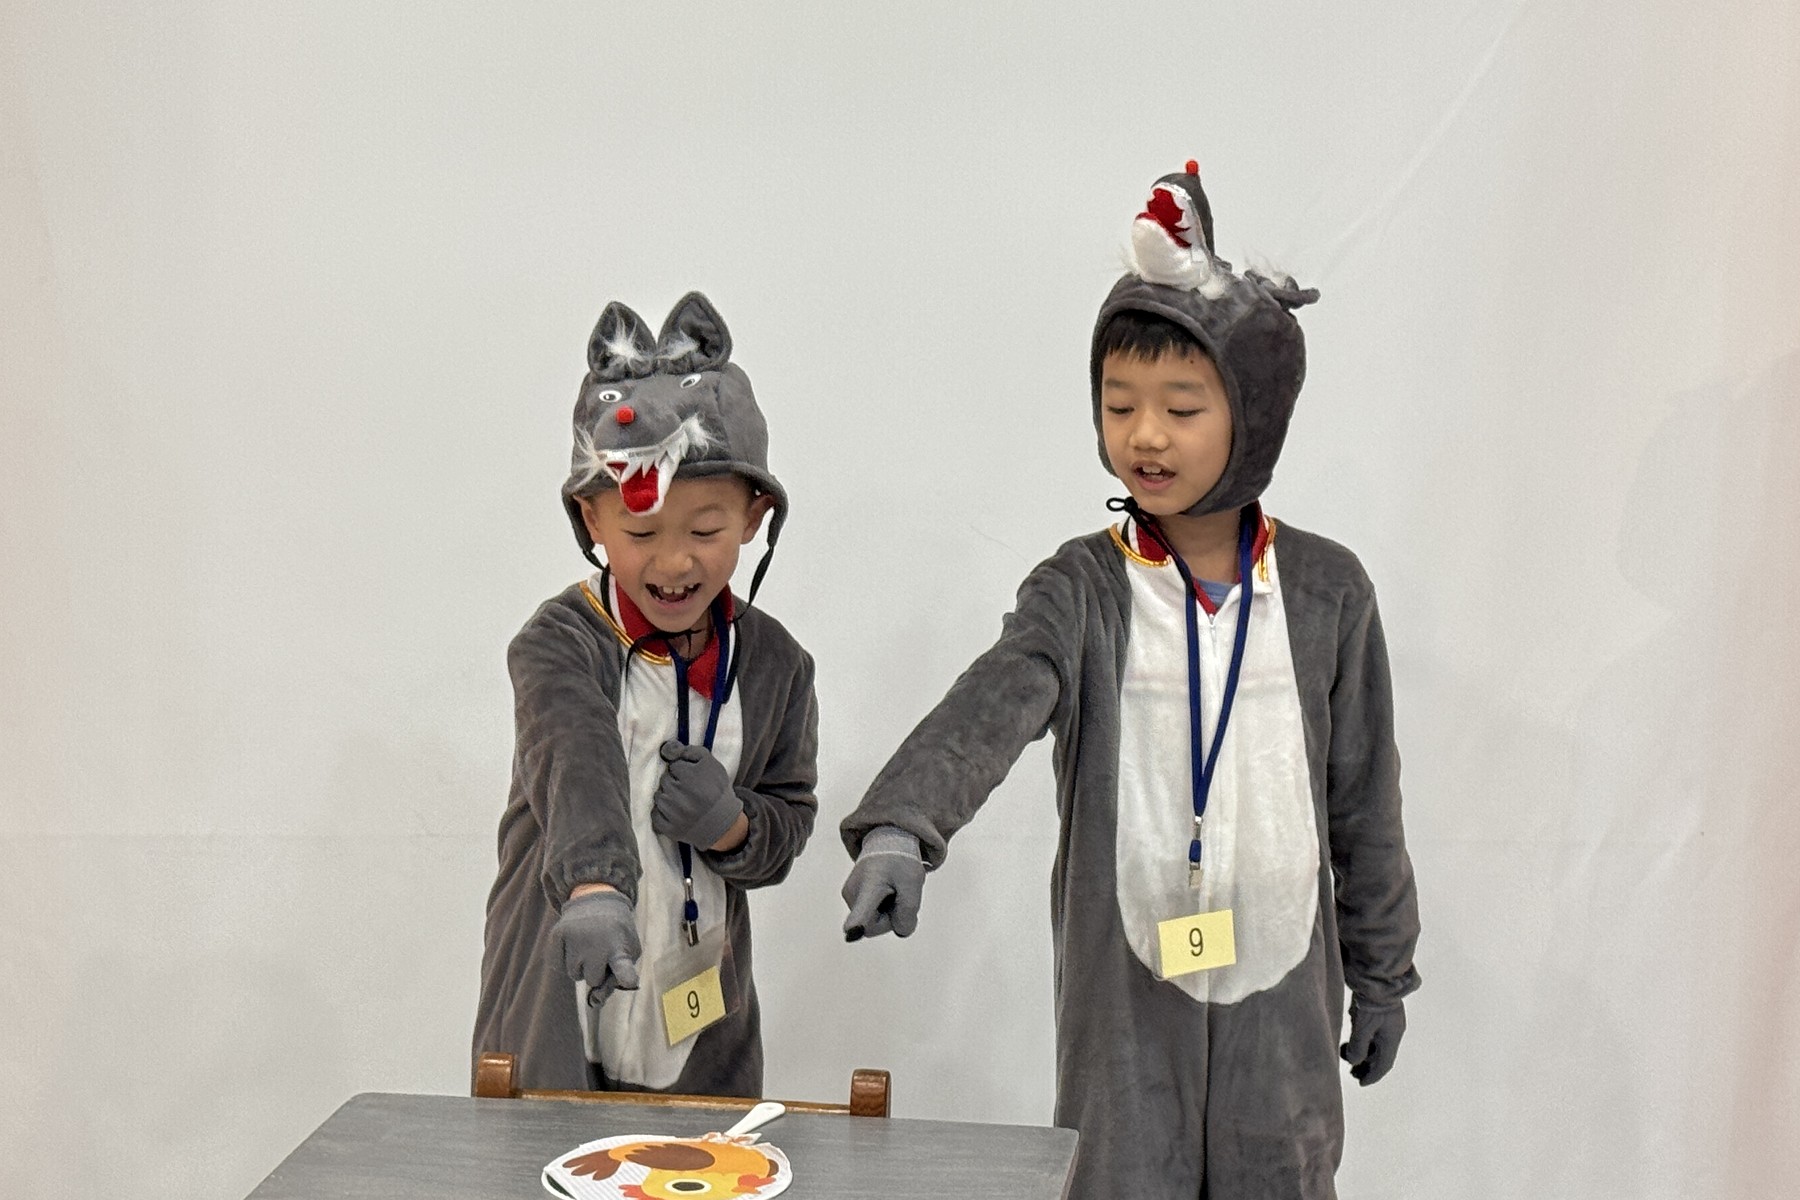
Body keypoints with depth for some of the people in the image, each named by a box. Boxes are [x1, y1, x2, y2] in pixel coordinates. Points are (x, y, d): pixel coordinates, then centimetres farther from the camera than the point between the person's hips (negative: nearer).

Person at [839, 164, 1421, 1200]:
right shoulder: (1083, 592, -8)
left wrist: (1381, 974, 11)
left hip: (1280, 983, 1)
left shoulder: (1328, 592, -3)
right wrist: (900, 825, -44)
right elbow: (984, 713, -25)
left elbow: (1365, 800, 5)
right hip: (1125, 986, -1)